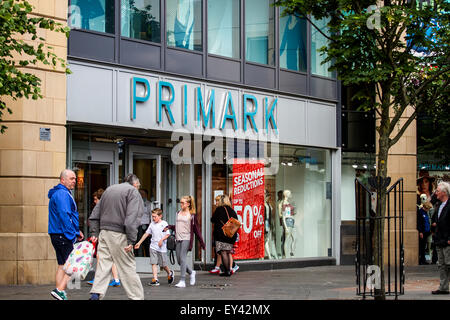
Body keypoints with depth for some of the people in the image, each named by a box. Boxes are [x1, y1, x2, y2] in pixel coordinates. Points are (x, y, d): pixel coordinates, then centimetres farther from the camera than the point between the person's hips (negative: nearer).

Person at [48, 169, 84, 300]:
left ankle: (60, 293, 12)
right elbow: (64, 215, -22)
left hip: (57, 235, 11)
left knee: (62, 265, 12)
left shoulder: (61, 193, 22)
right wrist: (72, 234, -22)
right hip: (63, 236, -11)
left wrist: (76, 231, 22)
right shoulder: (63, 194, -13)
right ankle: (60, 290, -16)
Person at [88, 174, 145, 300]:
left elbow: (95, 215, 19)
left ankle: (96, 293, -6)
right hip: (119, 234, -6)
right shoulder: (133, 191, -2)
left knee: (103, 264, 5)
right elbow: (132, 218, -14)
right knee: (128, 267, 0)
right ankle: (137, 297, 5)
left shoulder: (109, 189, 20)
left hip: (103, 232, 6)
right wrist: (131, 241, -16)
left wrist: (94, 233, 16)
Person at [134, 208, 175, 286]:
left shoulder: (164, 223, -3)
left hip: (162, 247, -3)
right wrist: (139, 243, 14)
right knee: (153, 263, -7)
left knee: (163, 264, 5)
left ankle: (170, 273, 33)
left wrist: (162, 239, -23)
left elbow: (168, 234, -6)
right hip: (153, 247, 4)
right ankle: (155, 279, -9)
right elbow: (146, 234, 15)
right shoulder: (152, 224, 9)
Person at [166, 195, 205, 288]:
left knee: (182, 258, -14)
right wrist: (170, 227, 4)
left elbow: (196, 229, 1)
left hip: (186, 239, -6)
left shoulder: (192, 215, -1)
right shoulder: (178, 213, 15)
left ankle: (182, 281, -12)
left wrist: (201, 242, 1)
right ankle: (191, 273, 28)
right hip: (178, 239, 6)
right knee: (179, 260, 4)